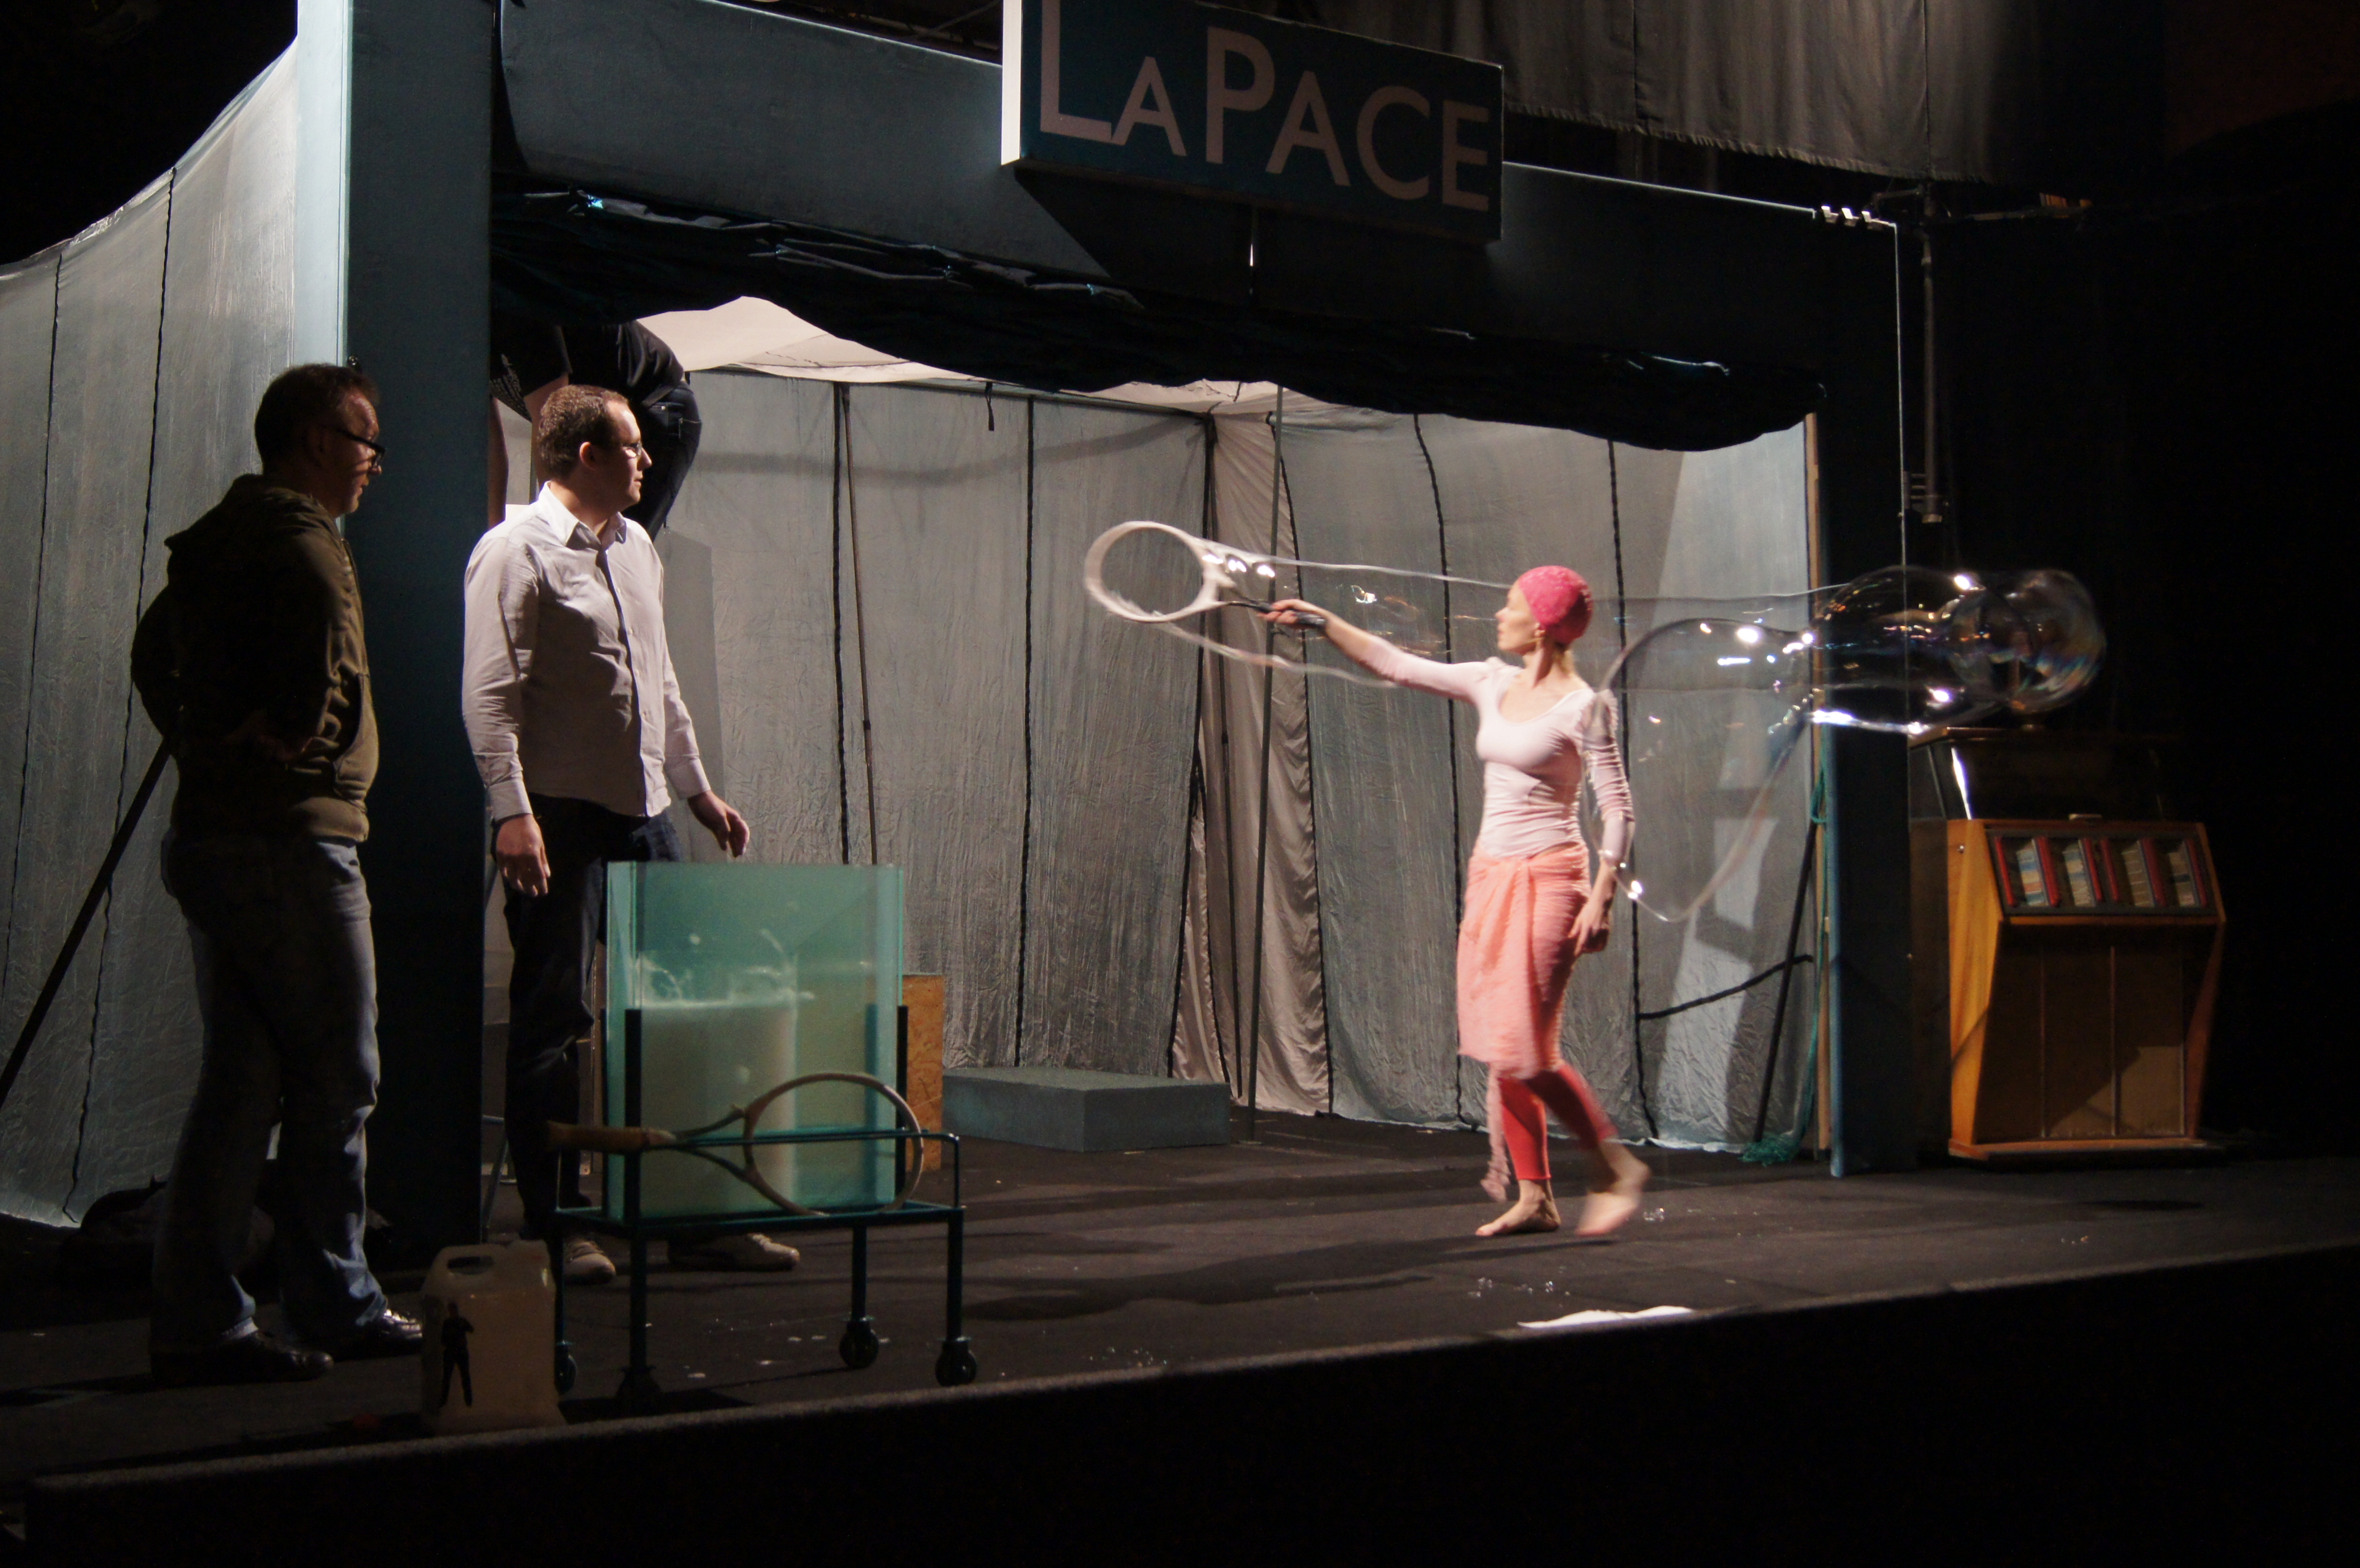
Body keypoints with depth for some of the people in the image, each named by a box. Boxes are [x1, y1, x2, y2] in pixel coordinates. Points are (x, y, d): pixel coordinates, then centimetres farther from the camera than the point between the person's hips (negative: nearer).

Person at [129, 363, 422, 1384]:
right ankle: (335, 1307, 10)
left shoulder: (214, 543, 17)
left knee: (239, 1081, 11)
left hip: (209, 833, 10)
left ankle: (197, 1322, 12)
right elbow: (319, 692, -22)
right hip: (289, 841, -9)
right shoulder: (303, 550, -13)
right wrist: (268, 754, -4)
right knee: (335, 1080, 1)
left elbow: (154, 661, 24)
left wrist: (207, 748, 14)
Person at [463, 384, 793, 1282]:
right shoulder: (516, 551, -7)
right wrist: (512, 811, -22)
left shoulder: (635, 547, 18)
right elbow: (490, 693, -13)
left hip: (642, 813, 8)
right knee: (555, 1024, -1)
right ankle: (556, 1226, 8)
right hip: (561, 817, -8)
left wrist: (696, 787, 22)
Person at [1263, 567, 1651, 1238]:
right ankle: (1534, 1197, 14)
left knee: (1527, 1052, -11)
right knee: (1499, 1050, 7)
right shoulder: (1493, 685, 10)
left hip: (1548, 879, -7)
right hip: (1491, 874, 7)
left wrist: (1601, 900, -18)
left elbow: (1618, 810, -11)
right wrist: (1323, 622, 16)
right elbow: (1396, 664, 17)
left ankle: (1617, 1168, 5)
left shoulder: (1581, 706, -10)